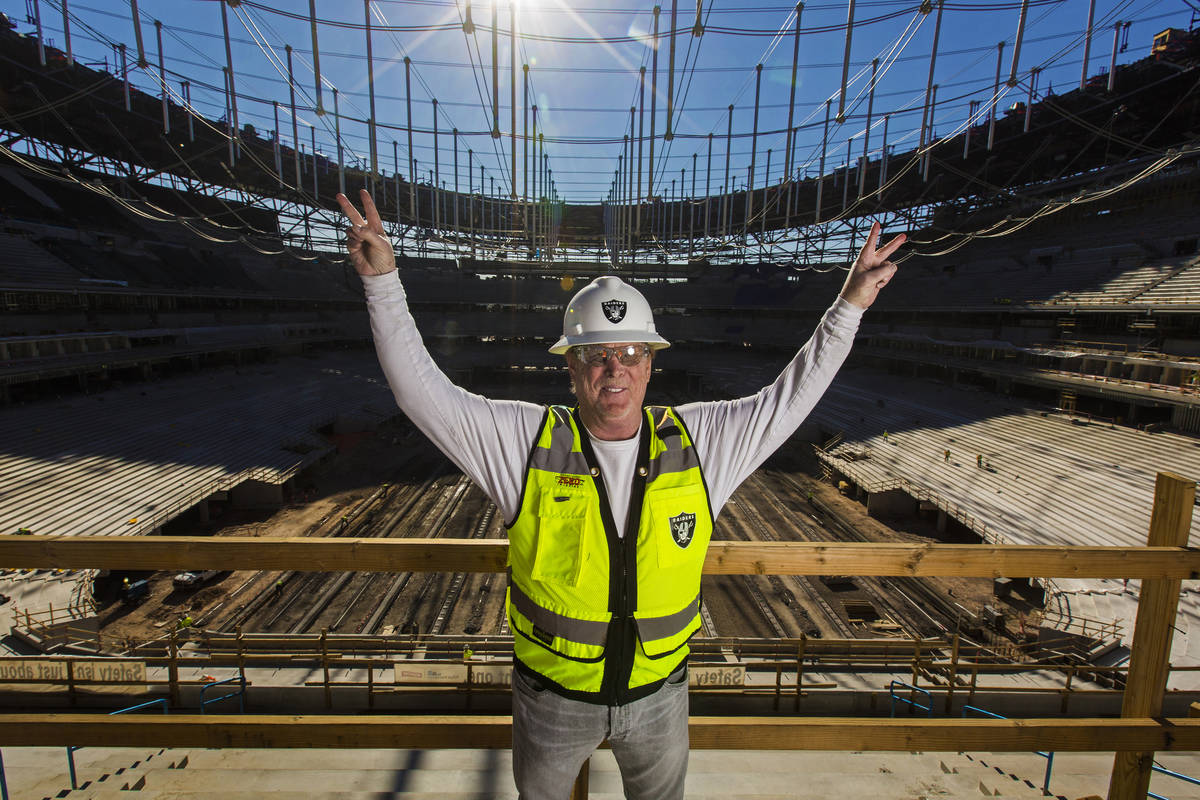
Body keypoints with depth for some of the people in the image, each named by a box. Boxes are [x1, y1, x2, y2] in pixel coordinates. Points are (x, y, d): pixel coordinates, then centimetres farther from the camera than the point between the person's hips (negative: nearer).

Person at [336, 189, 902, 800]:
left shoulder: (696, 441, -13)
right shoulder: (525, 441, -19)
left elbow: (789, 398, -6)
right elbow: (423, 392, -20)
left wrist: (850, 306, -10)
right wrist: (382, 281, -26)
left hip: (660, 689, 2)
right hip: (553, 693, -1)